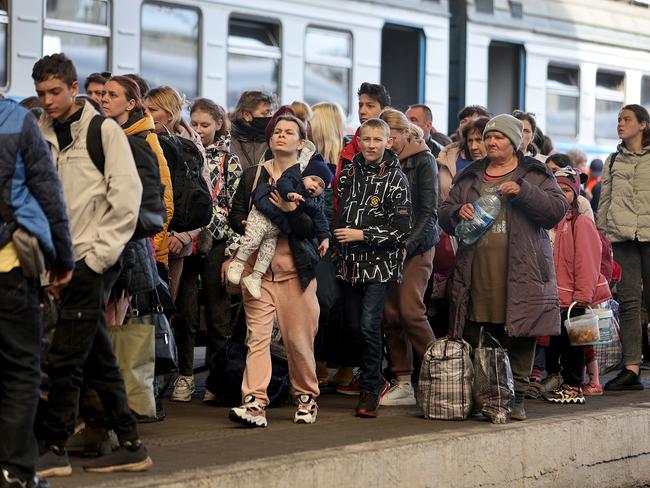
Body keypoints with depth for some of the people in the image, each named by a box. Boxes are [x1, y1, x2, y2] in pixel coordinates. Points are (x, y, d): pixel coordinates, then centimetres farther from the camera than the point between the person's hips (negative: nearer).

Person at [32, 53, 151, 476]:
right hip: (66, 263, 6)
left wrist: (98, 257, -11)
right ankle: (130, 445, 15)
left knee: (65, 358, -8)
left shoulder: (104, 130, -5)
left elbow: (127, 198, -9)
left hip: (94, 262, -6)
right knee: (98, 359, 9)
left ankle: (53, 449, -1)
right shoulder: (41, 135, 10)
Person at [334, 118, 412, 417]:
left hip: (380, 264, -6)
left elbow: (401, 230, -12)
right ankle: (377, 381, 25)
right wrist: (338, 235, 11)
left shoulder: (396, 179, -7)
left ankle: (370, 389, -1)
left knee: (369, 325, -13)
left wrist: (362, 235, -14)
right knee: (353, 323, 8)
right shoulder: (349, 173, 9)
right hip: (351, 263, 6)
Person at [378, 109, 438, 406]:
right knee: (390, 314, 0)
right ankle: (403, 384, 5)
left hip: (417, 245, -6)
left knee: (410, 310, -15)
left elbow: (428, 212, -8)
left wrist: (408, 245, -15)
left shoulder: (424, 161, -3)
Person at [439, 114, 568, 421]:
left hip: (521, 271, -3)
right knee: (476, 336, -1)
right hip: (476, 268, 3)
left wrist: (523, 191, -14)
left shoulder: (534, 175, 9)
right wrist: (457, 213, -3)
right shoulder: (469, 177, 19)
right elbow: (444, 215, 20)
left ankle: (516, 397, 2)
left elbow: (557, 210, -3)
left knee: (519, 334, -5)